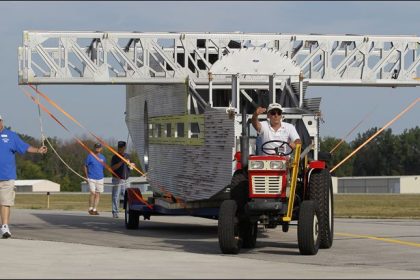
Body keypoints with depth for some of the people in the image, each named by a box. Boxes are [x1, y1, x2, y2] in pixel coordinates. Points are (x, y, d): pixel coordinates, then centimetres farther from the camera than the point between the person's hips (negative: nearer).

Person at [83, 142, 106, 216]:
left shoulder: (103, 157, 10)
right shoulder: (90, 156, -1)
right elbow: (85, 166, 3)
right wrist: (87, 176, -1)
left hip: (100, 178, 4)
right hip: (91, 178, -4)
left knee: (98, 194, 3)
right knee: (93, 193, -14)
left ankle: (95, 209, 9)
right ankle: (90, 208, 0)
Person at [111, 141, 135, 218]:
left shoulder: (127, 156, 13)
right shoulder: (115, 157, -4)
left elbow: (130, 167, 18)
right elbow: (112, 168, -14)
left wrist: (130, 165, -6)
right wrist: (121, 162, -22)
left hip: (126, 180, 5)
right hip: (117, 180, -5)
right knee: (116, 197, -4)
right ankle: (115, 212, -1)